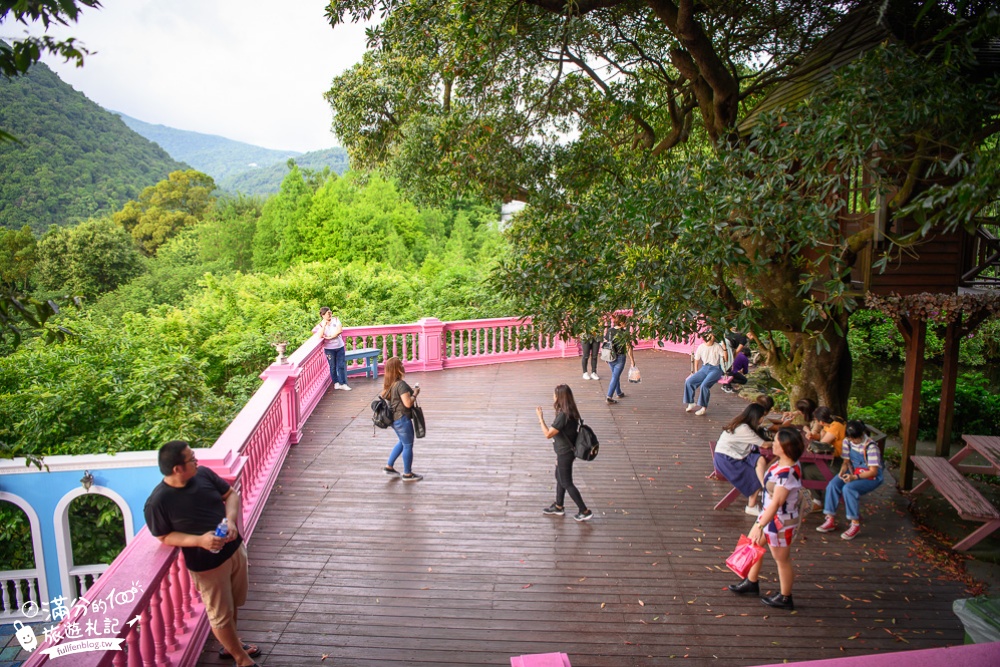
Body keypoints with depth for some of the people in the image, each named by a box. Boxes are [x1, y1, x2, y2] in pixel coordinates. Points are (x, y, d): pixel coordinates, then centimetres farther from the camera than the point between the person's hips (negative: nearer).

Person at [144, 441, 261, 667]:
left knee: (232, 604, 25)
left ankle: (231, 644, 50)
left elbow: (231, 494, 2)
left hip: (235, 548, 5)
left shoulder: (203, 474, -9)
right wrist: (199, 540, -25)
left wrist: (231, 520, -16)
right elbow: (164, 537, -11)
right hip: (207, 564, -5)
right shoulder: (157, 503, -22)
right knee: (221, 614, 13)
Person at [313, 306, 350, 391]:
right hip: (329, 348, -2)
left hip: (340, 346, 2)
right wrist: (324, 325, -19)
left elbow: (339, 330, -11)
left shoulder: (335, 320, 2)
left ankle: (343, 383, 6)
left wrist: (329, 337, -14)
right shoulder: (321, 325, -3)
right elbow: (320, 335, -19)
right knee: (333, 366, 6)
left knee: (341, 365, 2)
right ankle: (336, 383, 19)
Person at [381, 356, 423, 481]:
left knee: (402, 442, 26)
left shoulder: (388, 383, 4)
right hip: (402, 419, -9)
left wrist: (410, 390, 9)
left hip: (393, 418, 9)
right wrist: (415, 394, -11)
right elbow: (408, 403, -26)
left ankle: (389, 467, 29)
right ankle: (407, 474, 19)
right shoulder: (401, 384, -24)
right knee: (408, 445, 7)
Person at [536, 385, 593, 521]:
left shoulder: (563, 415, -29)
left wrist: (540, 417, -18)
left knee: (566, 483, 4)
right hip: (567, 451, 9)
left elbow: (548, 434, -24)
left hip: (564, 453, -9)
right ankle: (558, 507, 38)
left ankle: (585, 511, 12)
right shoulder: (571, 412, 0)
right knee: (559, 477, 23)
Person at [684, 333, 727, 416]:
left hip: (715, 369, -5)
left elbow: (726, 359, -8)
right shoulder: (701, 347, 5)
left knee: (704, 385, -30)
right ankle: (691, 403, 2)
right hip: (704, 368, 5)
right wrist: (696, 371, 11)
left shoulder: (717, 347, -5)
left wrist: (724, 348, -17)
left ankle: (704, 407, -17)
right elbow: (697, 359, 15)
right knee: (688, 382, -13)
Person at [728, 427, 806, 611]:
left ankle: (785, 598, 34)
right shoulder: (784, 462, -5)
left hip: (781, 522, -9)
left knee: (782, 559, 12)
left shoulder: (786, 474, -33)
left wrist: (760, 526, -31)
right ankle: (751, 583, 42)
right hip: (771, 514, 10)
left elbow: (776, 503, -33)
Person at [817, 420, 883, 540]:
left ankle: (855, 524, -20)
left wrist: (855, 477, -32)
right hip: (853, 472, 6)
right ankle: (830, 520, -17)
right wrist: (842, 472, -15)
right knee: (833, 484, -22)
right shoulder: (847, 442, -1)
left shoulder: (870, 446, -20)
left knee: (848, 488, -32)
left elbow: (873, 471, -19)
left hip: (871, 477, -6)